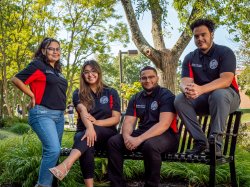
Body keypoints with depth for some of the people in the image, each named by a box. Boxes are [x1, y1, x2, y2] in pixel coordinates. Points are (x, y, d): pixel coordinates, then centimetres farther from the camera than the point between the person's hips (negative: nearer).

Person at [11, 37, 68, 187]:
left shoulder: (57, 71, 18)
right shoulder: (38, 65, -5)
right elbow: (16, 79, -11)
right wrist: (33, 96, -8)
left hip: (59, 115, 8)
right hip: (42, 114, -8)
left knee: (52, 152, 11)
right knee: (53, 150, -20)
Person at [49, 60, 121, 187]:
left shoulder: (111, 93, 6)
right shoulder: (78, 94, 5)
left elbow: (116, 118, -2)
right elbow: (83, 111, -17)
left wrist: (96, 123, -21)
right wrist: (89, 127, -40)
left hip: (107, 134, 0)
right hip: (83, 131, 1)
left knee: (95, 130, -37)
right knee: (87, 142, -37)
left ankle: (65, 165, -58)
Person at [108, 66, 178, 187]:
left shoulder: (166, 96, -8)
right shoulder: (136, 98, 11)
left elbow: (164, 124, -21)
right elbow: (128, 122, 3)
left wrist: (140, 139, -29)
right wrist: (127, 136, -22)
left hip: (165, 135, -6)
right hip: (142, 133, 6)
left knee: (150, 145, -38)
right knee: (113, 142, -11)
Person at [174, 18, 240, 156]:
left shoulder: (225, 52, -8)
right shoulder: (190, 58, 4)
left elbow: (226, 80, -24)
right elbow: (185, 81, -9)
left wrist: (200, 89, -41)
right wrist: (187, 89, -37)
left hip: (227, 95, -4)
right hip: (201, 99, 4)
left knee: (218, 94, -38)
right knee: (179, 100, -23)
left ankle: (215, 143, -32)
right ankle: (200, 142, -21)